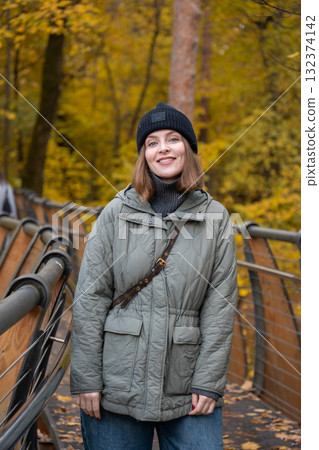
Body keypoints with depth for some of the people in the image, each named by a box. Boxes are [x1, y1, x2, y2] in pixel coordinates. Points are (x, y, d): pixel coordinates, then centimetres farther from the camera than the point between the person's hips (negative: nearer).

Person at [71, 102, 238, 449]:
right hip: (117, 384, 0)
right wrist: (85, 378, -5)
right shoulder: (116, 212, 3)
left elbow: (220, 306, 1)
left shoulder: (215, 218, 4)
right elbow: (90, 298, 0)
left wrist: (209, 383, -4)